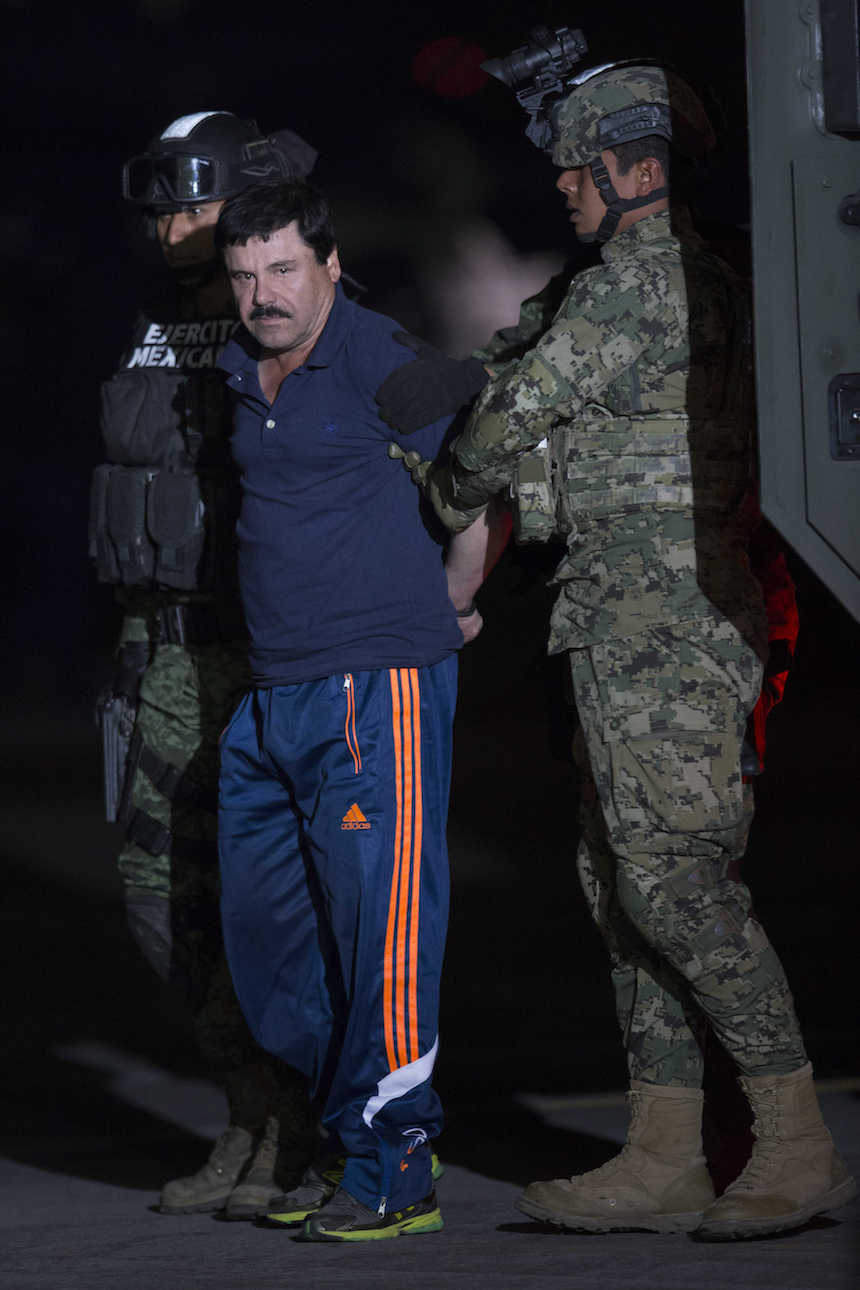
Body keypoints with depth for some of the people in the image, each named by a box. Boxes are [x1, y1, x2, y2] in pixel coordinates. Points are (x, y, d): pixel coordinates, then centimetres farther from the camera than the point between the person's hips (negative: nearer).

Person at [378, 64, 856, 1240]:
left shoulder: (644, 280, -11)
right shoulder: (698, 285, 21)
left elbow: (518, 408, -9)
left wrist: (462, 485, 10)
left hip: (660, 617, -11)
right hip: (639, 624, 11)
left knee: (673, 875, -14)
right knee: (625, 879, 9)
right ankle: (665, 1159, 9)